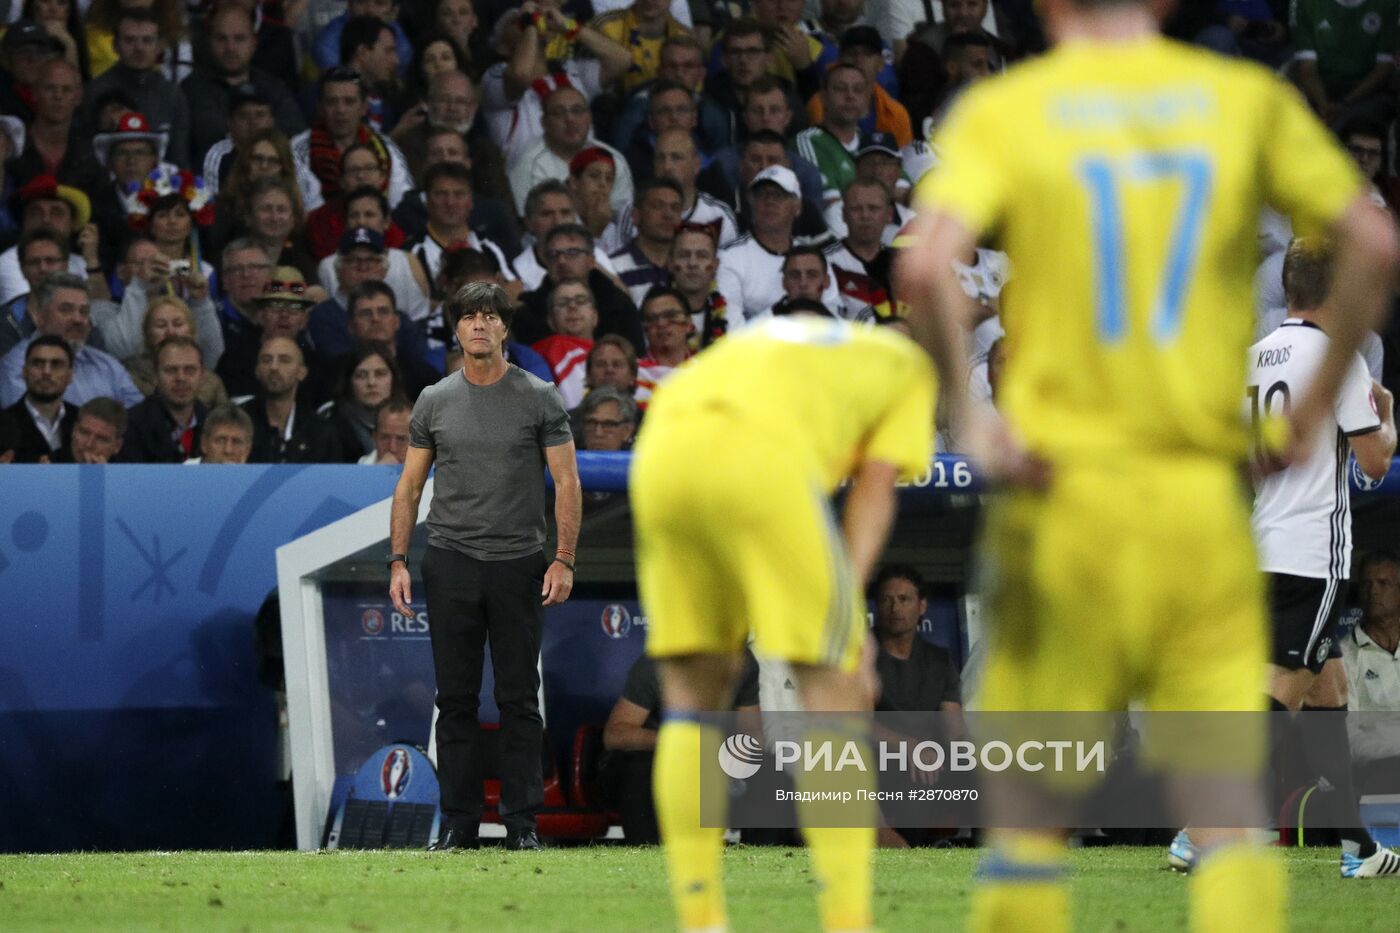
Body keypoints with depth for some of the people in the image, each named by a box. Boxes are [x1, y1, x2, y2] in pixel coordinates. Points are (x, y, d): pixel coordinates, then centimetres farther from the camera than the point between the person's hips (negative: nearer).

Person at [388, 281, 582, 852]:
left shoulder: (538, 399, -2)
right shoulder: (435, 402, 5)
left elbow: (566, 482, -3)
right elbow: (410, 484, 8)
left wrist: (564, 561, -11)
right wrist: (398, 560, 0)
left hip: (518, 567, -2)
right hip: (452, 566, 2)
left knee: (519, 699, 1)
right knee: (456, 699, 3)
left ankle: (521, 822, 5)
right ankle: (459, 821, 8)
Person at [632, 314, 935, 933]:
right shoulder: (911, 367, 28)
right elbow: (873, 491, 10)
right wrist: (847, 606, 0)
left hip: (659, 457, 5)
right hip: (762, 460, -5)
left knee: (692, 693, 16)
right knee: (833, 694, 2)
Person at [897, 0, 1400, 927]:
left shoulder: (1001, 111, 0)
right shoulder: (1247, 97, 6)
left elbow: (926, 266, -17)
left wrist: (968, 413, -8)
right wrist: (1321, 399, 8)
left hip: (1066, 497, -1)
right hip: (1206, 502, 1)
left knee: (1028, 800, 7)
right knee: (1229, 798, 2)